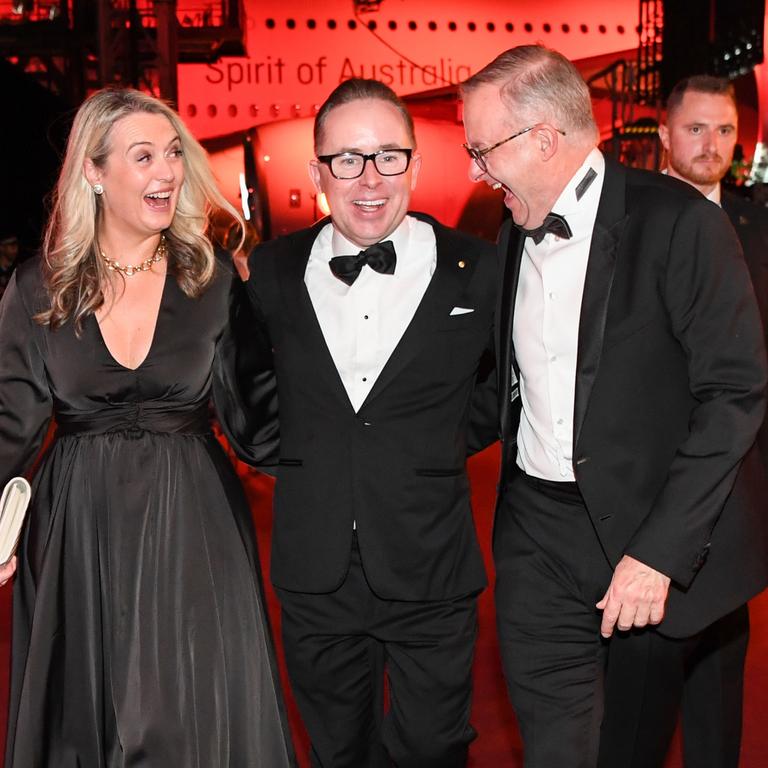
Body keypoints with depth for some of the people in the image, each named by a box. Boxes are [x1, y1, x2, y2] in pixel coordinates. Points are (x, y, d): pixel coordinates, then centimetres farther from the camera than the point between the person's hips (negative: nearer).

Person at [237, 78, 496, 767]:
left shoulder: (477, 270, -7)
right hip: (316, 576, 2)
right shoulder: (273, 270, -1)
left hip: (430, 579, -2)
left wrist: (445, 444, 3)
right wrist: (294, 456, 9)